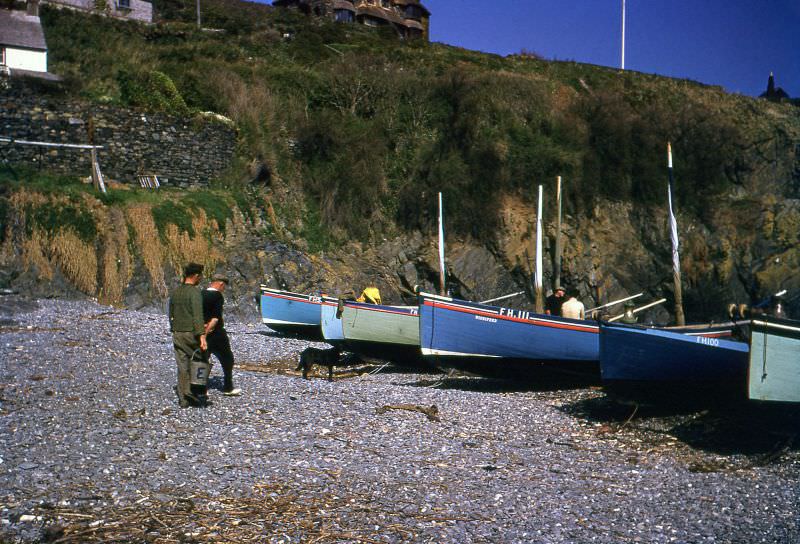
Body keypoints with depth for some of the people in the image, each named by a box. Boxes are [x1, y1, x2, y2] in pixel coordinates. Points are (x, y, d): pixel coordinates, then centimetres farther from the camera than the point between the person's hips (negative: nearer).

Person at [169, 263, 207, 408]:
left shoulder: (175, 291, 11)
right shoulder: (194, 292, -12)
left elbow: (171, 314, 18)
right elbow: (198, 315, -21)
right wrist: (202, 336, -24)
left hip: (177, 333, 6)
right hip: (191, 333, -6)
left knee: (182, 366, 7)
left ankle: (183, 400, 8)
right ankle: (198, 397, 3)